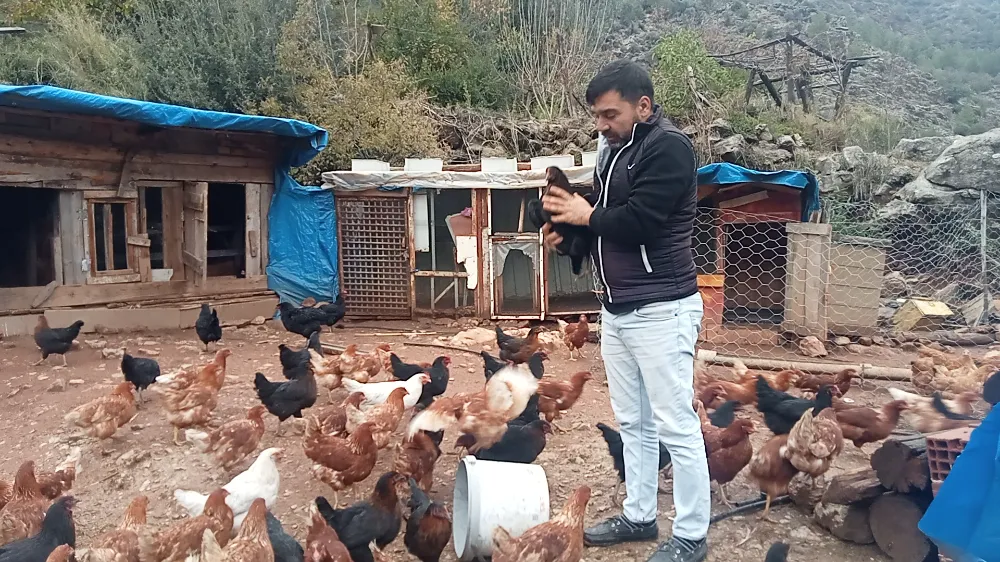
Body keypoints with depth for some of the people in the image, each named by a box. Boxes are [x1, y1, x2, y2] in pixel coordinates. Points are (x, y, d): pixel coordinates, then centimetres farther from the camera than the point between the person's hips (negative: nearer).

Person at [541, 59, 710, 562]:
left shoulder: (669, 147, -12)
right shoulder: (614, 149, 14)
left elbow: (639, 220, -22)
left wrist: (586, 215, -7)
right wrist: (569, 230, -1)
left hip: (661, 311, -9)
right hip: (617, 310, 9)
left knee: (676, 425, -1)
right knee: (632, 421, 16)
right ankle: (639, 516, 30)